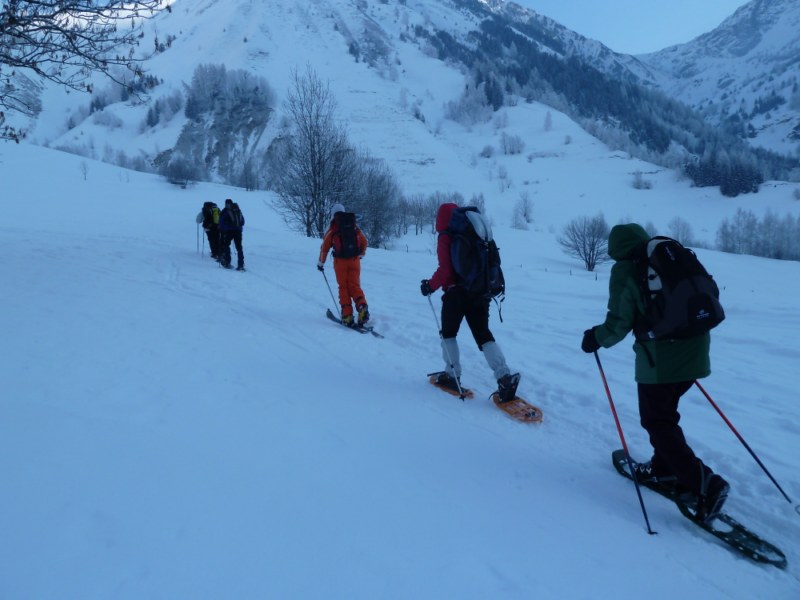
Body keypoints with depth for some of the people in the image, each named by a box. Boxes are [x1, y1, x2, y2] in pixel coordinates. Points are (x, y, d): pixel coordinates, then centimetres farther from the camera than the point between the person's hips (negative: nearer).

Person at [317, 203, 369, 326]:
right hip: (354, 261, 2)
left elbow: (325, 246, 2)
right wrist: (361, 255, 37)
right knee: (355, 286, 6)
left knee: (343, 287, 7)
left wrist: (321, 262, 14)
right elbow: (364, 242, 18)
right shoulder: (354, 226, 10)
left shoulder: (333, 227, 0)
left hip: (340, 261, -2)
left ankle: (347, 315, 0)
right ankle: (362, 308, -18)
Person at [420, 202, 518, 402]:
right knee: (483, 335, 7)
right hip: (480, 292, 5)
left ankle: (452, 375, 16)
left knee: (448, 333, 15)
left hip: (457, 293, -5)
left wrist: (430, 285, -2)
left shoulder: (445, 238, -7)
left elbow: (445, 269, -16)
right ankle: (505, 376, -7)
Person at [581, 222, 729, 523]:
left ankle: (703, 483, -3)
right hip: (695, 351, 7)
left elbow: (620, 323, -10)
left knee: (657, 421, 6)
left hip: (659, 358, -7)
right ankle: (665, 467, 38)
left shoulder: (625, 269, -6)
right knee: (664, 412, 25)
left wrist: (596, 338, 8)